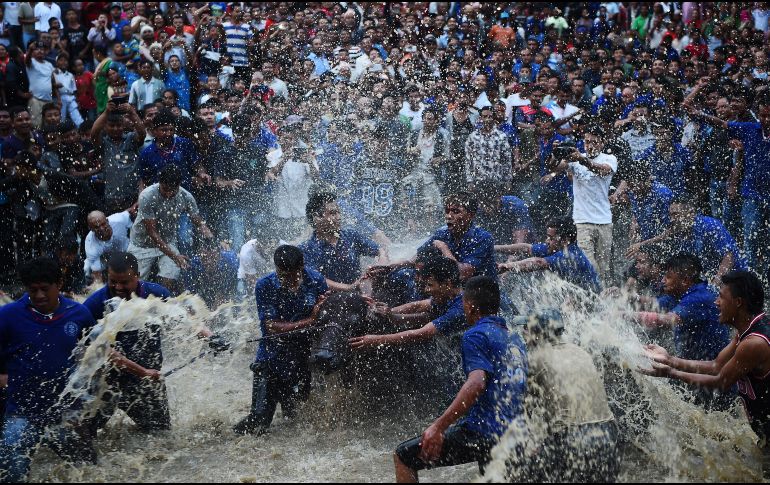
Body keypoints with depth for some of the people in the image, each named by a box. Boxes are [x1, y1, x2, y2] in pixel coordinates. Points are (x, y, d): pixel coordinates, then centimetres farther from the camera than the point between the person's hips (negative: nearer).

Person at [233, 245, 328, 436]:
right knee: (260, 416, -9)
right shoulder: (265, 286, -12)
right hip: (272, 358, -2)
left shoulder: (316, 280, -7)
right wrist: (309, 321, -25)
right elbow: (272, 327, -18)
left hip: (305, 354, 2)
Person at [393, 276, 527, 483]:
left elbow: (477, 382, -24)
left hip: (483, 432, -8)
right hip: (512, 434, 8)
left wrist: (438, 426, -29)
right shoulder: (514, 337, 19)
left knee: (404, 456, -1)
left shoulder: (476, 335, -7)